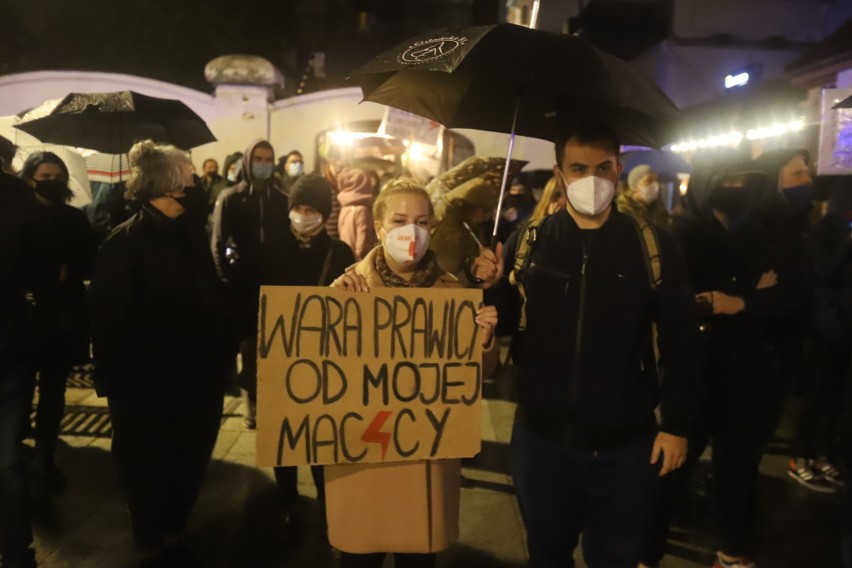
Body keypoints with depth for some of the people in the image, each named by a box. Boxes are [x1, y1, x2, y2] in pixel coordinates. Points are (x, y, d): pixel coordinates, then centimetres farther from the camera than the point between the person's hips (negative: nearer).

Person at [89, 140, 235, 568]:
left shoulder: (191, 232, 5)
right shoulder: (123, 244, -13)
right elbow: (109, 320, -13)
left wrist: (221, 354, 6)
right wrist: (118, 381, -15)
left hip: (197, 377, 6)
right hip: (146, 382, -5)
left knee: (189, 464, 17)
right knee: (147, 468, 13)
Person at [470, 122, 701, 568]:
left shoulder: (653, 245, -7)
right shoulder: (528, 241, -4)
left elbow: (680, 341, -3)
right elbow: (500, 325, 3)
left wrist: (676, 423, -3)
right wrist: (489, 288, -17)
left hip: (626, 443, -1)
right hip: (541, 437, 1)